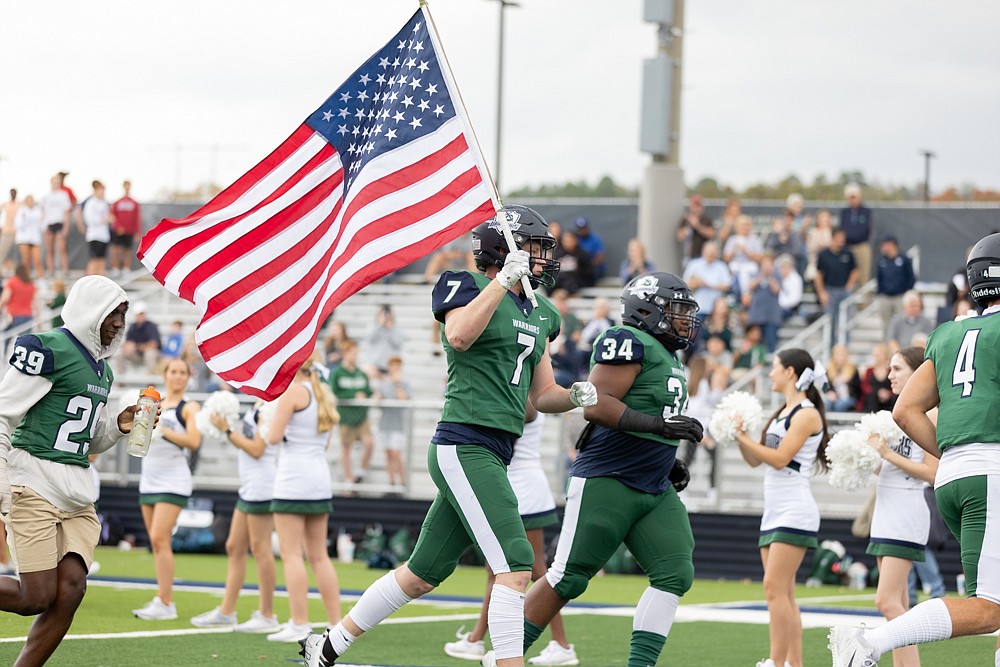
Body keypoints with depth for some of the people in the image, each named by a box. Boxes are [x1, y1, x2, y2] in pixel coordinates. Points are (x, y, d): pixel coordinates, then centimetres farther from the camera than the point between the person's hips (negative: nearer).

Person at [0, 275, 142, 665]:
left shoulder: (101, 369, 18)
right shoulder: (50, 350, -9)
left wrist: (119, 426, 6)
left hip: (77, 494, 8)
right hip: (34, 483, -8)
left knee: (70, 591, -8)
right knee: (37, 598, -10)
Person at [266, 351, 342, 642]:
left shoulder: (293, 391, -9)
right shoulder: (324, 394, 15)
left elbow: (273, 436, -12)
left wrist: (270, 424, 9)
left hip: (293, 483, -8)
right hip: (321, 480, 8)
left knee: (292, 554, -6)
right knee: (319, 556, 11)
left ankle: (299, 625, -10)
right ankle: (336, 623, 8)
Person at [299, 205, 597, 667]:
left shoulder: (540, 315, 20)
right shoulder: (469, 285, -3)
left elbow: (541, 396, 23)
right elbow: (459, 335, -25)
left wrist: (576, 396, 2)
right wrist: (505, 278, -21)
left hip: (492, 455, 9)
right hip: (464, 448, -9)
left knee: (424, 573, 14)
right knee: (516, 567, -17)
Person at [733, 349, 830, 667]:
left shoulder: (807, 414, -9)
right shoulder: (782, 413, 18)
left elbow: (779, 458, -17)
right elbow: (755, 459, 19)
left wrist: (742, 436, -14)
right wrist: (740, 434, 4)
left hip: (794, 512, -9)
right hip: (774, 513, 9)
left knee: (775, 588, -15)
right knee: (783, 594, 6)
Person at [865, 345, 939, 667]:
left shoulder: (930, 413, -9)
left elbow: (931, 472, -15)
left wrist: (888, 454, -17)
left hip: (907, 515, -9)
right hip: (886, 512, 9)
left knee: (887, 601, -15)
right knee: (897, 605, 7)